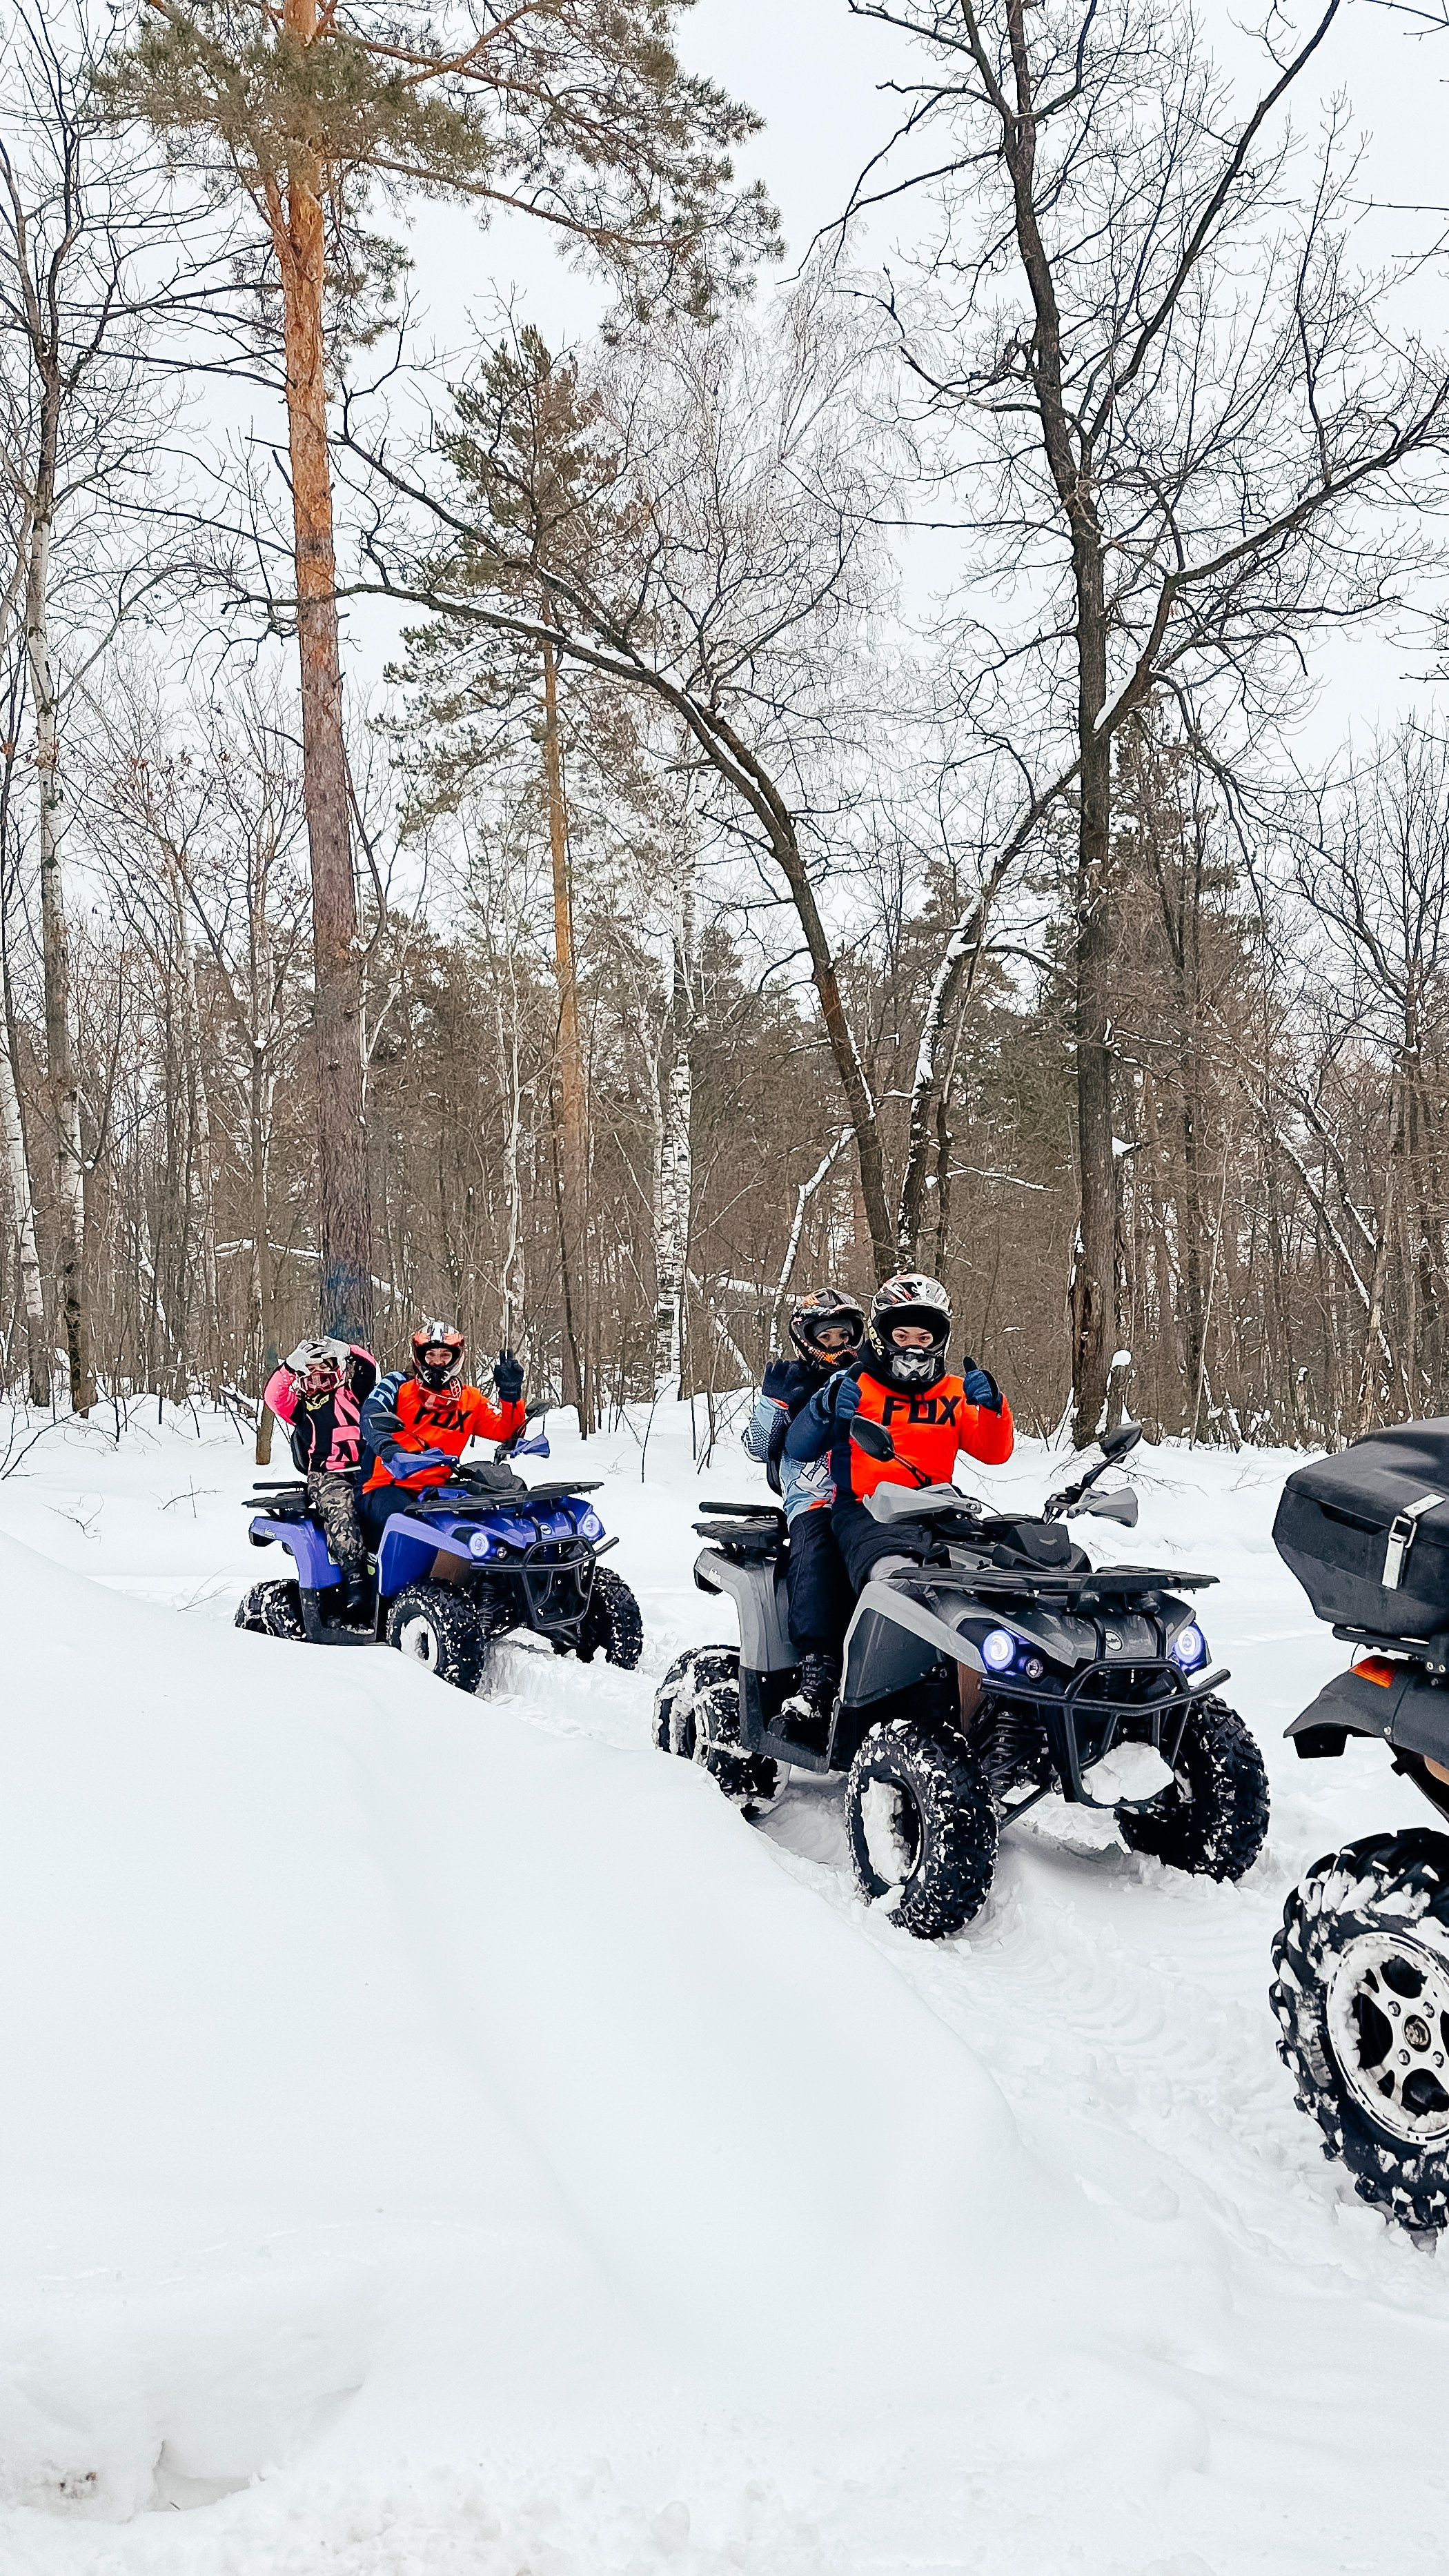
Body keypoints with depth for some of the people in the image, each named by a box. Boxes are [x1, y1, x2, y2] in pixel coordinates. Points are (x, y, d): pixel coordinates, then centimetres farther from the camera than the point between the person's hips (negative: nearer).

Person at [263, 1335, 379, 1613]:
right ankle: (356, 1577, -44)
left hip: (369, 1469, 2)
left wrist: (345, 1351, -2)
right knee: (339, 1507, -35)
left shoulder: (350, 1392, 23)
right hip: (327, 1475, -2)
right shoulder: (299, 1405, 20)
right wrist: (290, 1366, -8)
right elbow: (273, 1397, 1)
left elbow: (368, 1368, 11)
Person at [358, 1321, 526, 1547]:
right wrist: (388, 1447, -36)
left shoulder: (470, 1400, 17)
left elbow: (507, 1431, 14)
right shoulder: (398, 1384, 6)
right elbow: (371, 1416, -13)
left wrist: (511, 1393, -4)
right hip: (388, 1486, -3)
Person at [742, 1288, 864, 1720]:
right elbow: (760, 1448, 11)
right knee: (817, 1549, -35)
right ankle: (818, 1669, -40)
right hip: (814, 1500, -2)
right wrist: (774, 1400, -3)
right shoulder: (793, 1381, 17)